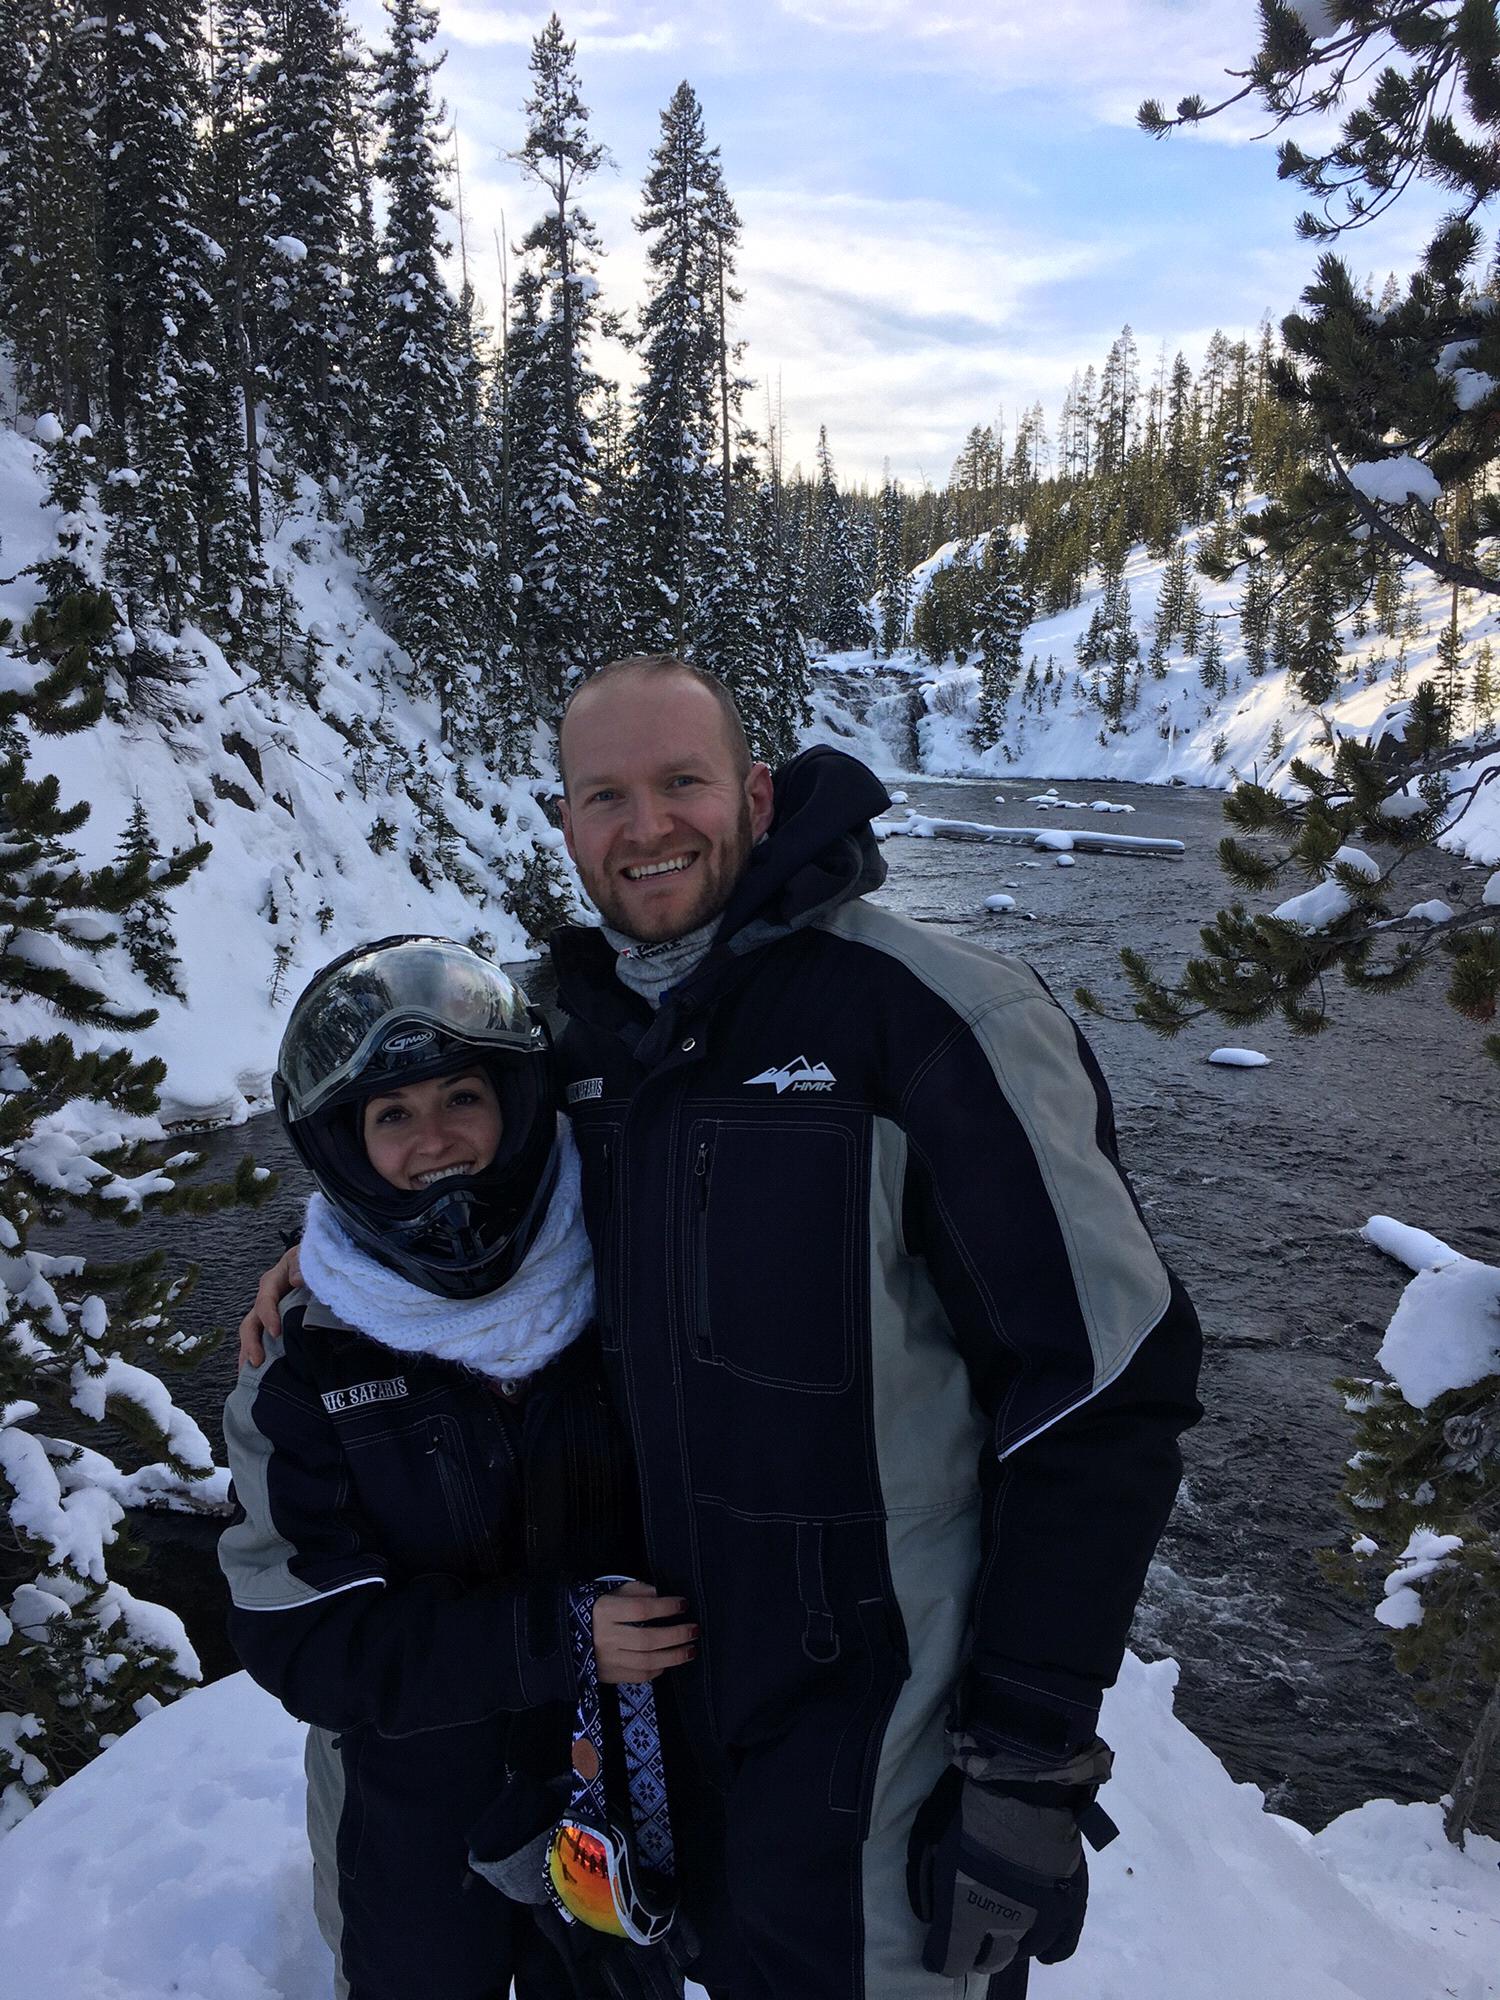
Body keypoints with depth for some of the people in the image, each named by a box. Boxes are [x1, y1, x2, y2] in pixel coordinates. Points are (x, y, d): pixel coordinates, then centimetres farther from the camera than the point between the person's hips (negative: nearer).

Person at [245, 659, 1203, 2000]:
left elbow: (1106, 1390, -22)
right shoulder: (596, 1030, -1)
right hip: (686, 1683, 6)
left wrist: (1029, 1762, -19)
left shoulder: (932, 1016, -23)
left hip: (883, 1721, -6)